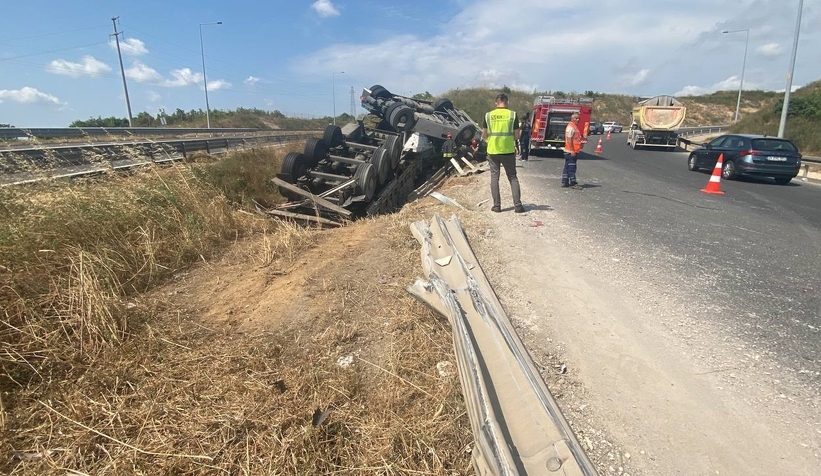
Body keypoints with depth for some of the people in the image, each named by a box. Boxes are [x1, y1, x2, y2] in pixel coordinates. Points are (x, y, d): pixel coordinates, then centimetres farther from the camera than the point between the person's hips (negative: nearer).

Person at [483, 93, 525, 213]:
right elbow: (516, 136, -1)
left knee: (494, 178, 8)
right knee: (513, 178, 8)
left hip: (493, 151, 1)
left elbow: (484, 136, 5)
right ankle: (517, 205, 4)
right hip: (508, 151, 0)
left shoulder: (488, 115, 0)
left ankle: (497, 205, 7)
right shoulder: (512, 115, -3)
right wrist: (519, 133, 21)